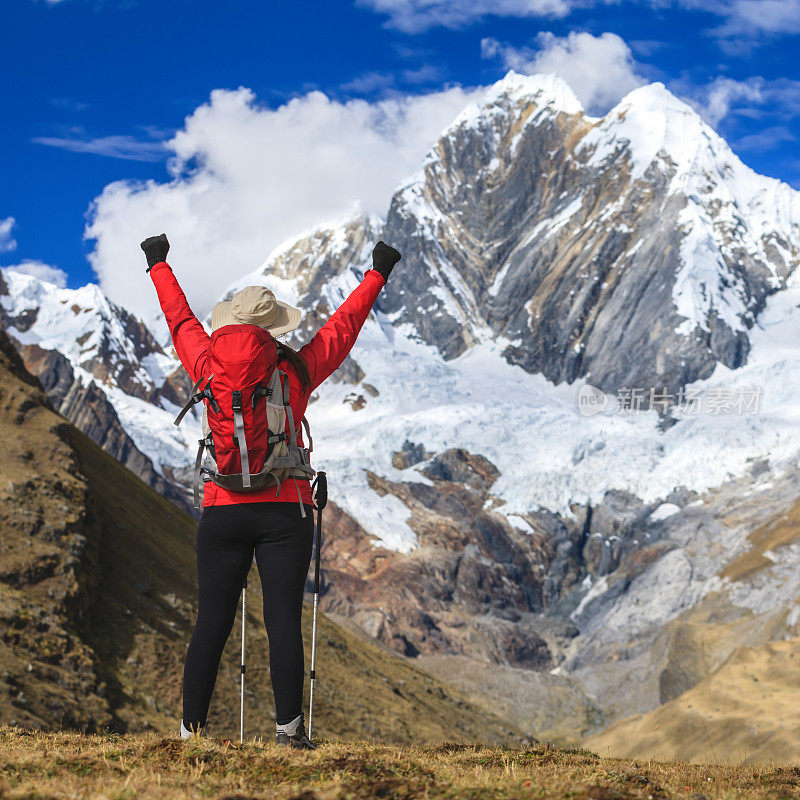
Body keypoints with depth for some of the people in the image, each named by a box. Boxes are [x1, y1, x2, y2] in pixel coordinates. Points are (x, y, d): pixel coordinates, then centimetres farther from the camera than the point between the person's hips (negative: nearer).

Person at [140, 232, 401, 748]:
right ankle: (289, 725, -11)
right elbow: (344, 325, 12)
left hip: (223, 510, 2)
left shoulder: (211, 368, 2)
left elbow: (181, 320, 19)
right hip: (286, 511, -1)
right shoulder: (297, 371, 0)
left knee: (212, 623, 2)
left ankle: (192, 728, 4)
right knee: (284, 619, -5)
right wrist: (376, 274, 25)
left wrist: (159, 265, 35)